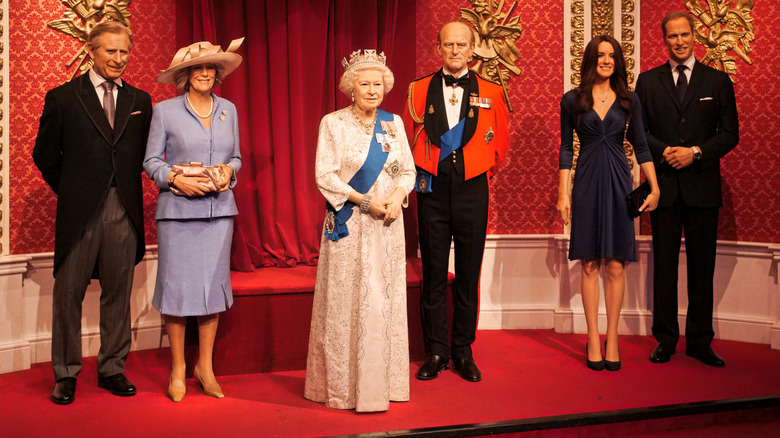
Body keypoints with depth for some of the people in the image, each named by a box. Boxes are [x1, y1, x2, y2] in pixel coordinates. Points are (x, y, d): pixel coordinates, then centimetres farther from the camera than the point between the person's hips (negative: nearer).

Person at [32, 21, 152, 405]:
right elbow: (44, 154, 6)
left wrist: (126, 186, 7)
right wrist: (69, 191, 6)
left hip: (124, 211, 2)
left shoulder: (140, 100, 10)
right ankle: (66, 374, 18)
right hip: (80, 211, -2)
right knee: (68, 293, 5)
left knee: (118, 293, 9)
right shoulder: (63, 98, 2)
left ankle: (112, 369, 21)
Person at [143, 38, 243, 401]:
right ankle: (178, 368, 14)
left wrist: (229, 171, -4)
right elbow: (150, 161, 2)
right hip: (177, 209, -3)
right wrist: (175, 178, -14)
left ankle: (205, 366, 19)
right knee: (177, 285, -1)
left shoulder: (228, 110, 11)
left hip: (219, 209, 3)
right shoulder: (165, 111, 1)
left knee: (213, 284, 4)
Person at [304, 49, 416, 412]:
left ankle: (383, 381, 19)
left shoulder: (394, 123, 9)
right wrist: (365, 201, -16)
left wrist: (398, 195, -10)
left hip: (387, 226, 4)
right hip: (348, 226, -4)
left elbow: (408, 171, 11)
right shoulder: (333, 123, -3)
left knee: (386, 300, 8)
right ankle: (345, 384, 10)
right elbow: (325, 176, -8)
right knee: (347, 302, -1)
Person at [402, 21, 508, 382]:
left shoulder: (491, 93, 5)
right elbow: (409, 139, 14)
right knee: (433, 275, 4)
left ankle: (464, 352, 18)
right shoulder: (419, 90, 5)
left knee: (469, 275, 6)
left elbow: (500, 142, 14)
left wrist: (480, 171, 10)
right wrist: (421, 174, 10)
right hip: (432, 191, 0)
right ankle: (436, 352, 15)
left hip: (472, 190, 0)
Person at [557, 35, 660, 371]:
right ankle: (593, 339, 8)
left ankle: (612, 338, 10)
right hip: (587, 183, -1)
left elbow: (641, 146, 10)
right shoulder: (572, 100, 3)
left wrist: (654, 188, 4)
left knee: (616, 266, 1)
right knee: (590, 265, 1)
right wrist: (563, 193, 0)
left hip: (619, 183, 1)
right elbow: (566, 148, 4)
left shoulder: (629, 100, 7)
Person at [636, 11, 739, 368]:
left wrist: (696, 152, -11)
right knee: (664, 265, 4)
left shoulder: (718, 81, 7)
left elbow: (730, 133, 4)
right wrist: (665, 151, -10)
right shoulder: (647, 81, 9)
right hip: (664, 184, 0)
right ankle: (665, 339, 12)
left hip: (702, 184, 0)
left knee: (702, 267, 4)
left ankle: (699, 341, 13)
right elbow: (639, 131, 7)